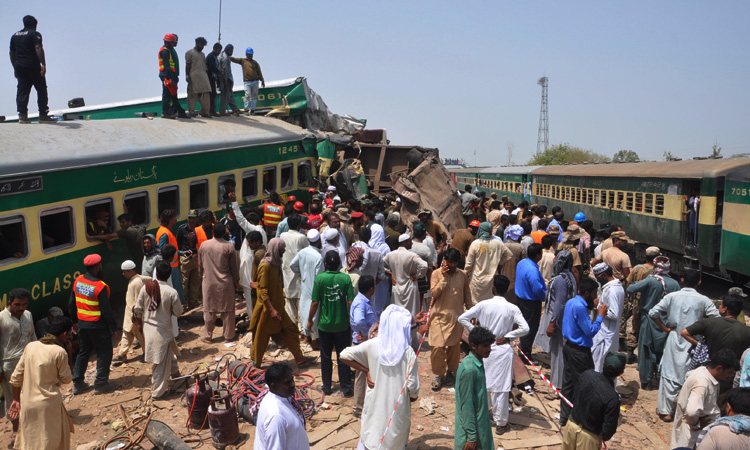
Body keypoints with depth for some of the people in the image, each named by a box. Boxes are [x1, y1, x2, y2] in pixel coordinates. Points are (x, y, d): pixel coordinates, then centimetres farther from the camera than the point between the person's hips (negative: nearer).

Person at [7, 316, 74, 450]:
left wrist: (16, 399, 16)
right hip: (48, 404, -5)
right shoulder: (60, 352, -15)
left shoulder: (30, 346, 1)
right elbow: (66, 379, -5)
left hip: (27, 403, 5)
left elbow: (16, 377, 6)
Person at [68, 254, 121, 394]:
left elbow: (71, 303, 9)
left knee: (84, 351, 20)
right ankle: (101, 384, 13)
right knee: (104, 353, 7)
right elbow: (106, 310, -19)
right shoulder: (100, 287, -22)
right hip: (98, 326, -7)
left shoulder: (78, 281, -1)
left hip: (82, 324, 7)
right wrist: (115, 328, -11)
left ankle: (77, 383, 25)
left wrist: (75, 320, 23)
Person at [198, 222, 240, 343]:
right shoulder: (229, 247, -11)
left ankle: (207, 336, 19)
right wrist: (236, 281, 8)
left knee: (209, 310, 11)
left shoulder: (204, 245, -3)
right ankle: (228, 336, 16)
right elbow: (233, 266, -5)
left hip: (209, 282, 2)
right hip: (225, 283, -2)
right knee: (227, 311, 8)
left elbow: (201, 265, 7)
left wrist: (201, 278, 22)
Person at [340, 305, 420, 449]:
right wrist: (413, 397, 9)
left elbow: (344, 356, -11)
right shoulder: (408, 352, -17)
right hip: (398, 408, -1)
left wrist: (366, 371, -5)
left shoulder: (372, 345, -12)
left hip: (375, 404, 2)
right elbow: (413, 387, -14)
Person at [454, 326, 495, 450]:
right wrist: (471, 437, -19)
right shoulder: (469, 369, -25)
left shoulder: (478, 364, 2)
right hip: (471, 427, -9)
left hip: (480, 423, 9)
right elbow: (466, 404, -23)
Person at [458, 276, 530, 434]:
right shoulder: (512, 308, -10)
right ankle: (500, 423, 16)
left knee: (483, 384, 19)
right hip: (503, 350, -1)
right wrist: (508, 337, -7)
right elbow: (525, 328, -17)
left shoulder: (483, 305, -9)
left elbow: (462, 318, -11)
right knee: (501, 388, 7)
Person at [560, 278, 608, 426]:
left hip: (569, 346, 10)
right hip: (579, 352, -10)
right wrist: (600, 316, -11)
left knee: (567, 382, 16)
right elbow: (590, 331, -20)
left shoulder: (571, 302, 8)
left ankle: (564, 416, 25)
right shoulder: (580, 307, -23)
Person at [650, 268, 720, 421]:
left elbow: (653, 313, -9)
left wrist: (665, 328, 1)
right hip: (694, 343, 0)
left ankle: (666, 411, 16)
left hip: (674, 340, 1)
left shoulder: (672, 296, -6)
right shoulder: (703, 300, -9)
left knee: (670, 376, 10)